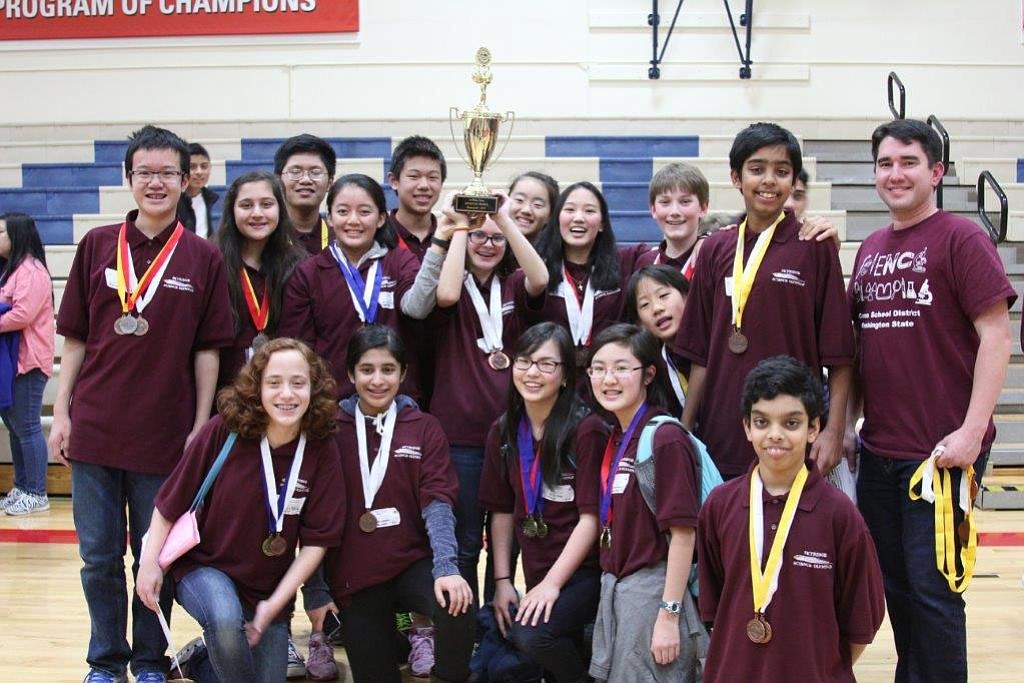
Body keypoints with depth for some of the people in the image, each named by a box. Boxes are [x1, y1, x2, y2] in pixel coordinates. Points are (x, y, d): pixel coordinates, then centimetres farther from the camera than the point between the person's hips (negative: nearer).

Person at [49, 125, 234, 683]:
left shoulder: (204, 259, 1)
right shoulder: (97, 246, 5)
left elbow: (207, 350, 1)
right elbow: (75, 338, 7)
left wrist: (201, 426, -2)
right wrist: (61, 412, 2)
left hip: (165, 433, -1)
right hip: (95, 428, 2)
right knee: (99, 557, 9)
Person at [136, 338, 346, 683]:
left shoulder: (322, 451, -13)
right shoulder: (223, 431, -17)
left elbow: (316, 540, -8)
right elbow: (169, 502, -5)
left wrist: (275, 603, -12)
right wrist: (150, 563, -8)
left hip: (270, 587, 3)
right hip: (204, 568, -3)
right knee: (226, 619, -35)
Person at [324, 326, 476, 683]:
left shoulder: (425, 429, 2)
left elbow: (437, 501, -8)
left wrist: (445, 566, -24)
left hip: (413, 563, 0)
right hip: (353, 574, 0)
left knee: (458, 609, -29)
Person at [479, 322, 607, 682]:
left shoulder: (586, 430, -11)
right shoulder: (503, 431, 6)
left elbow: (591, 516, -13)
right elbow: (502, 511, 8)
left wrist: (553, 583, -15)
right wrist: (502, 581, 1)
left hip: (583, 572, -6)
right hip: (536, 575, 6)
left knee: (531, 635, -28)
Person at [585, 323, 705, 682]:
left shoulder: (666, 439, -16)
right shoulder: (615, 438, 9)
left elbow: (683, 532, -18)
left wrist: (669, 615, -19)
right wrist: (610, 590, 12)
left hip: (653, 589, -8)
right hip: (614, 587, 8)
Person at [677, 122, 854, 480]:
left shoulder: (815, 247, -3)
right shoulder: (715, 249, 8)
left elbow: (838, 354, -2)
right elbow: (700, 353, 11)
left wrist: (834, 430, -7)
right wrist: (685, 429, 8)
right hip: (721, 436, 3)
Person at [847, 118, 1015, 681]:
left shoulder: (961, 238, -7)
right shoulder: (871, 248, 13)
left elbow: (996, 336, -12)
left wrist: (972, 431, -18)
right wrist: (847, 421, 14)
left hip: (941, 452, -6)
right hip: (878, 449, 6)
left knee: (932, 589, 0)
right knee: (893, 586, 15)